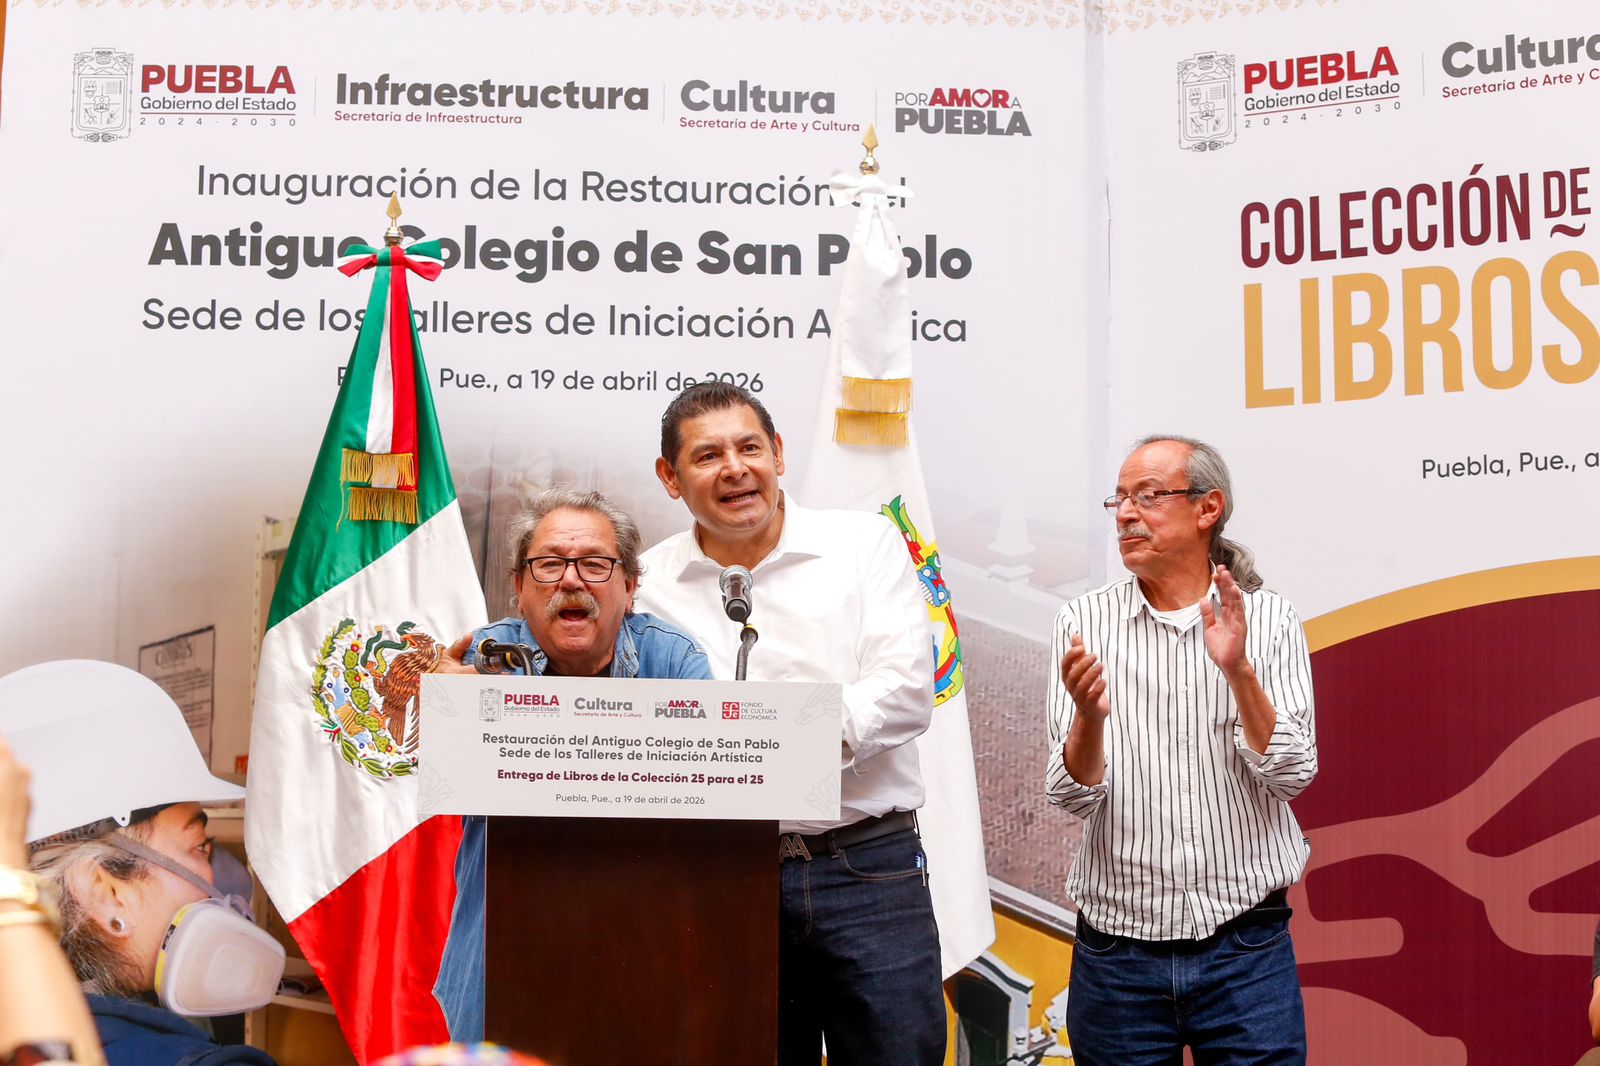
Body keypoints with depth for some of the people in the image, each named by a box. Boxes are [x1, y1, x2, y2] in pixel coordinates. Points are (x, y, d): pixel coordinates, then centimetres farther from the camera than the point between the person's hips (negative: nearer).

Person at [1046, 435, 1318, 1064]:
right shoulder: (1085, 623, 1)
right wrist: (1089, 717, -24)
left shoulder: (1268, 619, 0)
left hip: (1246, 947, 0)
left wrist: (1239, 671, -20)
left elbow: (1292, 776, -7)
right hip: (1117, 951, 1)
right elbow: (1074, 797, -4)